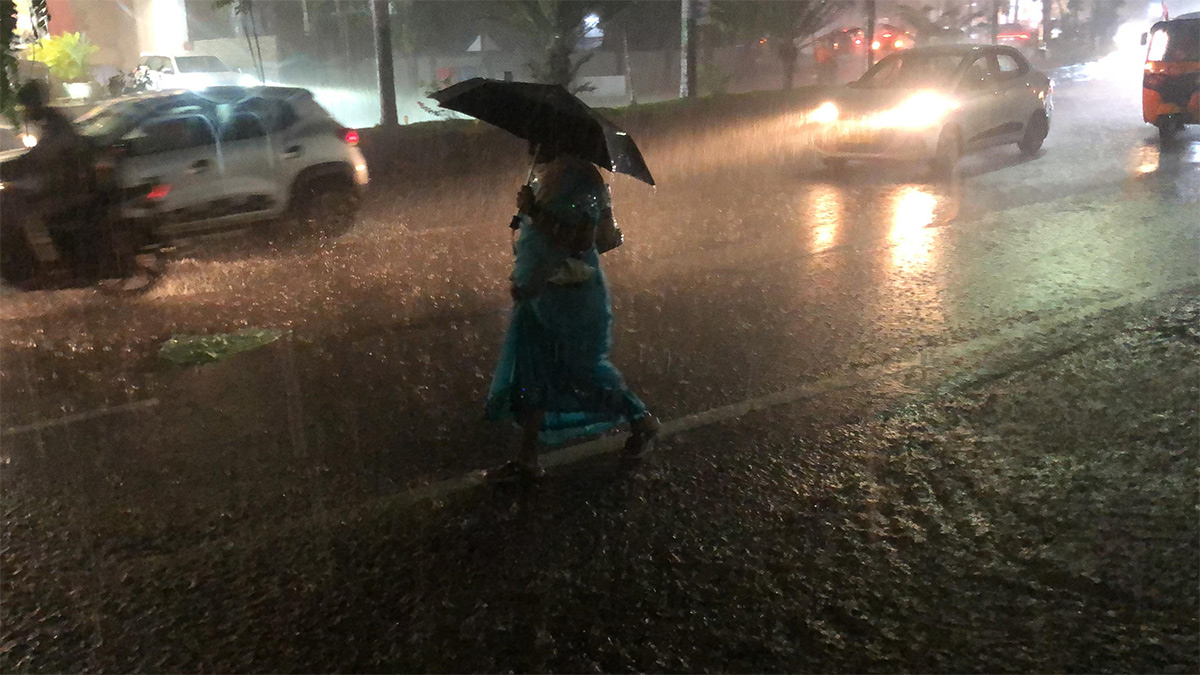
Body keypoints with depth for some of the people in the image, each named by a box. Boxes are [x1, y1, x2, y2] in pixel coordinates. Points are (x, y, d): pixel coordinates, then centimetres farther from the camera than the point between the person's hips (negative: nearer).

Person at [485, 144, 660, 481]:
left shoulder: (581, 178, -19)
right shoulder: (544, 176, 6)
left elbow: (581, 241, -27)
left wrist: (535, 213, -27)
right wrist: (524, 281, 18)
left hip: (572, 294, -8)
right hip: (537, 292, 8)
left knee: (585, 369, 6)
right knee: (530, 374, 9)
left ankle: (644, 422, 29)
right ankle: (527, 459, 18)